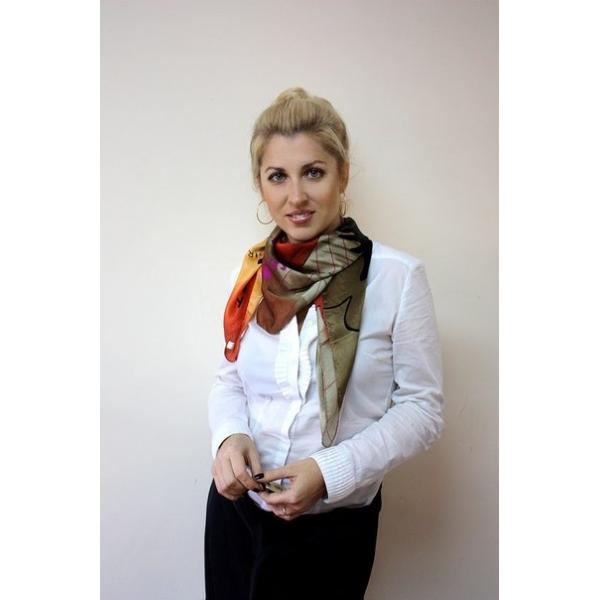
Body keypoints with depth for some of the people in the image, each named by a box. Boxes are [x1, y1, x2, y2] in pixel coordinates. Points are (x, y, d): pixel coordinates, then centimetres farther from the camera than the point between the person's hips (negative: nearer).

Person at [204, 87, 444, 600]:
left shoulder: (397, 276, -15)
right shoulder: (253, 272, -3)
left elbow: (423, 408, -11)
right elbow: (230, 379, 7)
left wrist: (331, 471, -21)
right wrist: (229, 436, -13)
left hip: (335, 521, -3)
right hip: (237, 507, 4)